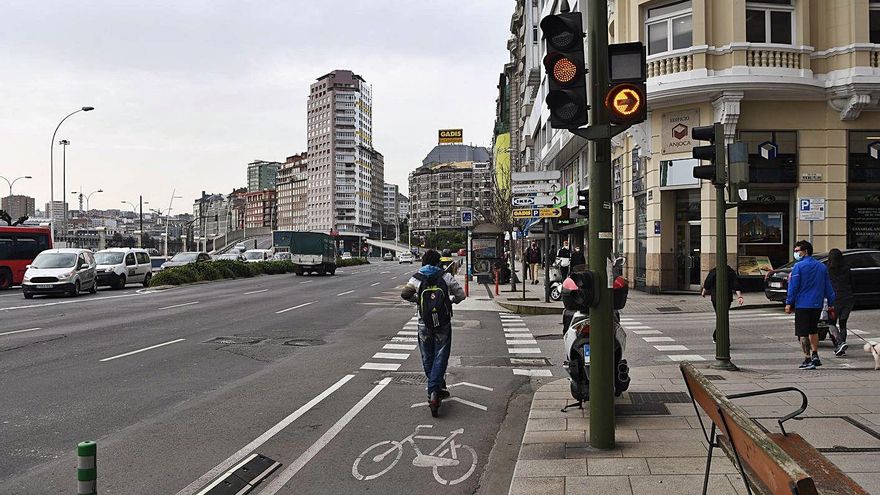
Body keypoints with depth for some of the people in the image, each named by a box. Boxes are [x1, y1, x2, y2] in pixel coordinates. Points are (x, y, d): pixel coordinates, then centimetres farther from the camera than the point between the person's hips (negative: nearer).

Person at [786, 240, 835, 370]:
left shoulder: (798, 266, -10)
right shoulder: (821, 266, 9)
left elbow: (793, 286, -12)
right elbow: (828, 286, 12)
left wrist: (789, 303, -8)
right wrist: (831, 303, 16)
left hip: (802, 304, -6)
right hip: (817, 305, 6)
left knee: (803, 333, -1)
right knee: (813, 330, 23)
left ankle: (808, 360, -4)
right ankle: (815, 356, 24)